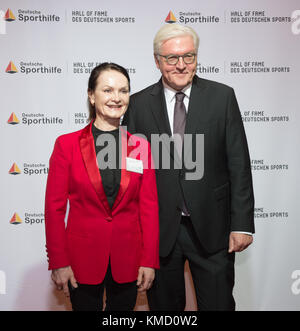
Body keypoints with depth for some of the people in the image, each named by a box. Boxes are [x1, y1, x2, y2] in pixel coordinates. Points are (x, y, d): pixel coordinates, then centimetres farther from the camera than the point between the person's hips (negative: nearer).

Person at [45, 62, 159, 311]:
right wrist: (58, 262, -6)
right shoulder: (66, 144, -4)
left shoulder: (140, 146, 1)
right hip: (82, 259, -1)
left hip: (127, 261, 2)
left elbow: (149, 207, 1)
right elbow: (54, 207, -3)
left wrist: (149, 261, -3)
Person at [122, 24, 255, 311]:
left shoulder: (222, 96, -1)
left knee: (218, 303, 11)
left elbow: (238, 164, -2)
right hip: (158, 230, 1)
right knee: (164, 307, 16)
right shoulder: (138, 104, 0)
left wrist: (242, 223, -6)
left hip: (211, 228, 0)